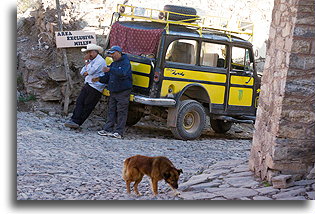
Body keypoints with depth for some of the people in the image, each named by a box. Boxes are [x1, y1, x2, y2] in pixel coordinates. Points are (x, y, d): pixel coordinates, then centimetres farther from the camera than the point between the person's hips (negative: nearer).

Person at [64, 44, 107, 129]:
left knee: (87, 106, -6)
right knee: (79, 102, -3)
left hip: (95, 88, -9)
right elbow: (82, 73, 18)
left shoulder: (100, 61, -9)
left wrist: (87, 61, -7)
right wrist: (87, 72, -2)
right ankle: (74, 120, -9)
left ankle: (77, 122, -8)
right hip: (87, 85, 9)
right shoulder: (91, 61, 21)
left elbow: (90, 71, -21)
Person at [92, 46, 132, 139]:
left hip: (123, 92, -8)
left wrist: (110, 70, -35)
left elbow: (123, 73, -27)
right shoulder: (113, 64, 19)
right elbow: (107, 77, 21)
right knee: (111, 111, 7)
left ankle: (119, 132, -5)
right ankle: (108, 129, 9)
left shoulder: (125, 62, -7)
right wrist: (100, 79, 2)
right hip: (113, 92, 8)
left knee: (121, 112, -5)